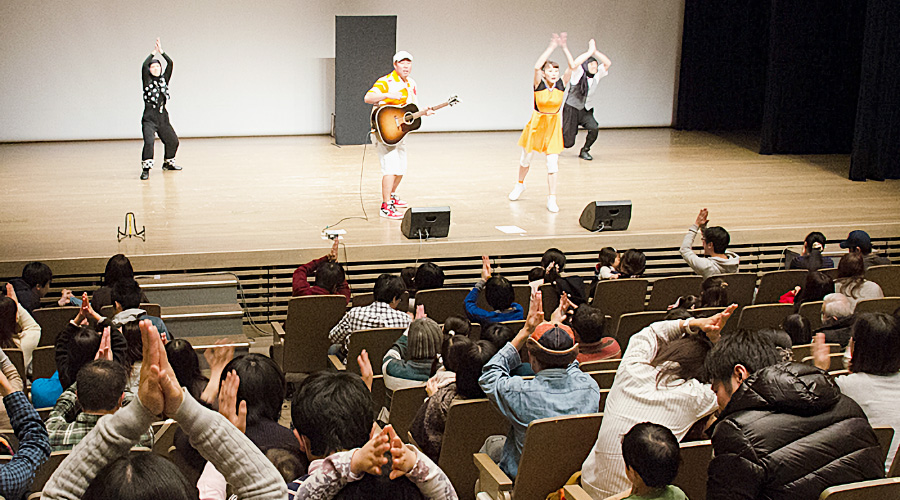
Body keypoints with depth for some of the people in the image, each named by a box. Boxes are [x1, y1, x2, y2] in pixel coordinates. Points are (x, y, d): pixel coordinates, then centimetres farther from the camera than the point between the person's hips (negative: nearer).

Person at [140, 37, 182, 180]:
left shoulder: (164, 80, 9)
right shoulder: (147, 81, -1)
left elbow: (170, 64, 0)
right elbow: (144, 66, -16)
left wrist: (161, 51, -6)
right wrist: (154, 52, -9)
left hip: (162, 117, 5)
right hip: (149, 118, -5)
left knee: (173, 141, 15)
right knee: (149, 141, -24)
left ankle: (168, 163, 38)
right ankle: (146, 169, -23)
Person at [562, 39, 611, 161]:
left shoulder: (596, 75, -2)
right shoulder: (578, 74, -14)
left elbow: (608, 63, -13)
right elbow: (574, 64, -36)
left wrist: (595, 52, -22)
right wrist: (589, 52, -34)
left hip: (586, 110, 4)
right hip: (572, 109, -4)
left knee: (594, 128, -26)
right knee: (568, 142, -3)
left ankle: (584, 151, 1)